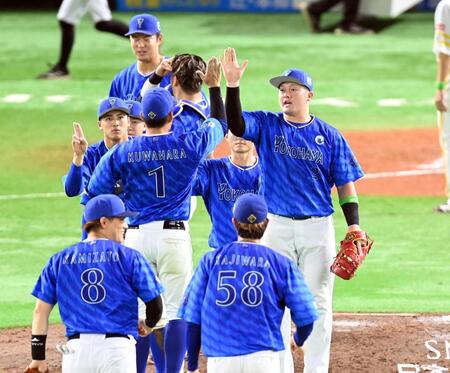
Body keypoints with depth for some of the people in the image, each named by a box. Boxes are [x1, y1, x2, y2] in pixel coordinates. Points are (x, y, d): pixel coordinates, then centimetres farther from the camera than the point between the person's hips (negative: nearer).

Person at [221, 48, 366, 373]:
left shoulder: (329, 136, 4)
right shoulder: (266, 126, 4)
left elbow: (345, 184, 4)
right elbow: (235, 123, -14)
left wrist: (354, 226, -7)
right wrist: (232, 85, -28)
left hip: (318, 227, 0)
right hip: (275, 226, 0)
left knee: (319, 303, 2)